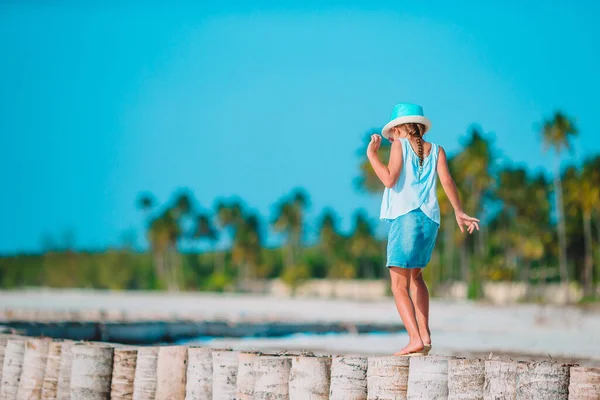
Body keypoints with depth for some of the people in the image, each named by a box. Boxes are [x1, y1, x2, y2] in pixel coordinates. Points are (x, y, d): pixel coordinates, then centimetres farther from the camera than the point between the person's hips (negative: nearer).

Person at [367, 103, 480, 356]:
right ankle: (425, 335, 14)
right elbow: (446, 180, 2)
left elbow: (390, 180, -9)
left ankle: (416, 339, -20)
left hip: (404, 219, -5)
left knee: (399, 285, -4)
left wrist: (372, 155, 1)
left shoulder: (400, 145, 3)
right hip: (430, 220, 5)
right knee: (415, 276, 24)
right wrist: (459, 213, 1)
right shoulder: (436, 150, 14)